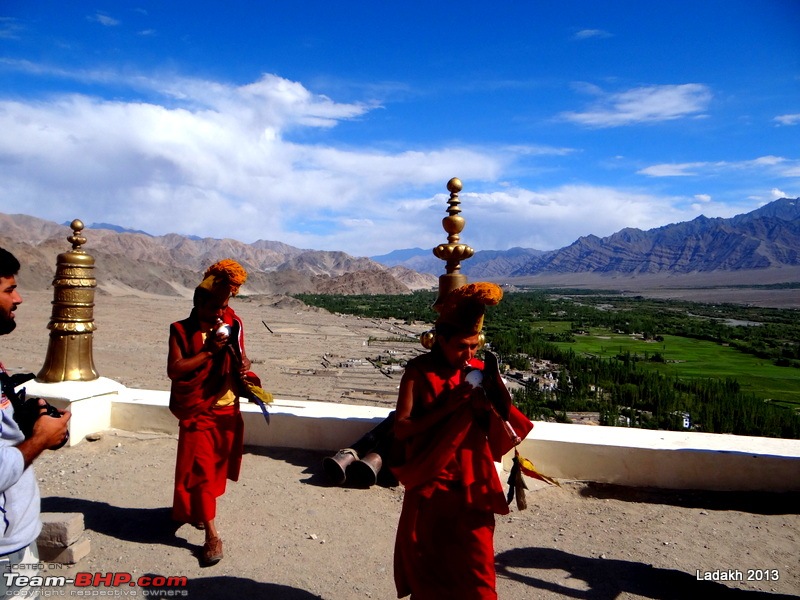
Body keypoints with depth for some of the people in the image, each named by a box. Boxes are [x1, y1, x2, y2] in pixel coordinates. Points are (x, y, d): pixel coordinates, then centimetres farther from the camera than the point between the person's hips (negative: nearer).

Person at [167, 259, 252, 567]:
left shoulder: (233, 324, 1)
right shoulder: (182, 330, -9)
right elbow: (174, 369, -19)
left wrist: (244, 366, -9)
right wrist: (210, 350, -23)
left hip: (227, 410, 4)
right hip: (197, 412, -4)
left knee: (215, 468, 18)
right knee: (200, 470, -2)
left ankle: (195, 510, 42)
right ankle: (212, 535, 4)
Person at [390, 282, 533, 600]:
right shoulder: (418, 372, -9)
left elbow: (503, 436, 3)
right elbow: (400, 428, -15)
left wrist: (485, 408, -17)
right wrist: (446, 409, -23)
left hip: (471, 487, 2)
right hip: (429, 486, -2)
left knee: (476, 573, 5)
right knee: (427, 568, 14)